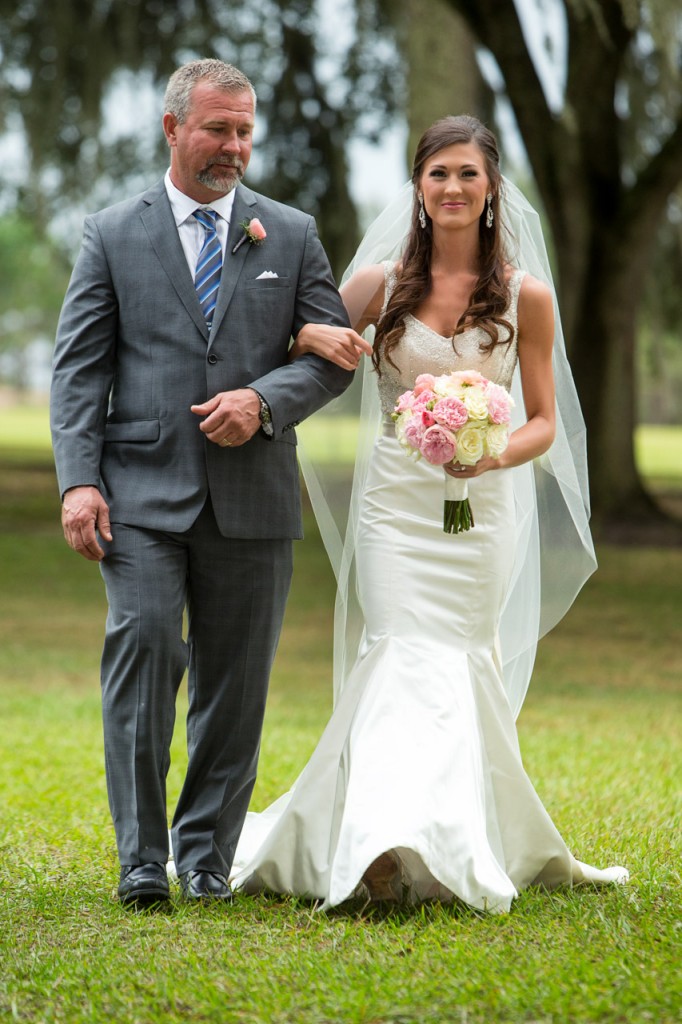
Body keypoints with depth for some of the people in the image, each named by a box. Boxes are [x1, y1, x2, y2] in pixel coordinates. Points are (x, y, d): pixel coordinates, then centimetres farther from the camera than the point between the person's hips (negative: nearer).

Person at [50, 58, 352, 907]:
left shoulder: (292, 235, 11)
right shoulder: (112, 235, 7)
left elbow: (333, 353, 7)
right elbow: (79, 367, 2)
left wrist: (264, 399, -12)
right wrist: (78, 480, -9)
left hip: (252, 499, 2)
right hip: (143, 492, -2)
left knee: (235, 679, 5)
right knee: (143, 648, -16)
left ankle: (207, 856, 16)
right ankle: (142, 859, -9)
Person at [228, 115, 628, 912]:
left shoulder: (526, 297, 2)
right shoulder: (382, 284, 4)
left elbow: (545, 421, 6)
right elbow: (281, 353, 13)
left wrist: (496, 454, -16)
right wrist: (314, 336, -11)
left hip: (481, 508, 1)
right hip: (395, 501, 0)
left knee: (459, 668, 2)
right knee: (408, 660, -14)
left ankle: (457, 847, 13)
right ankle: (391, 842, -21)